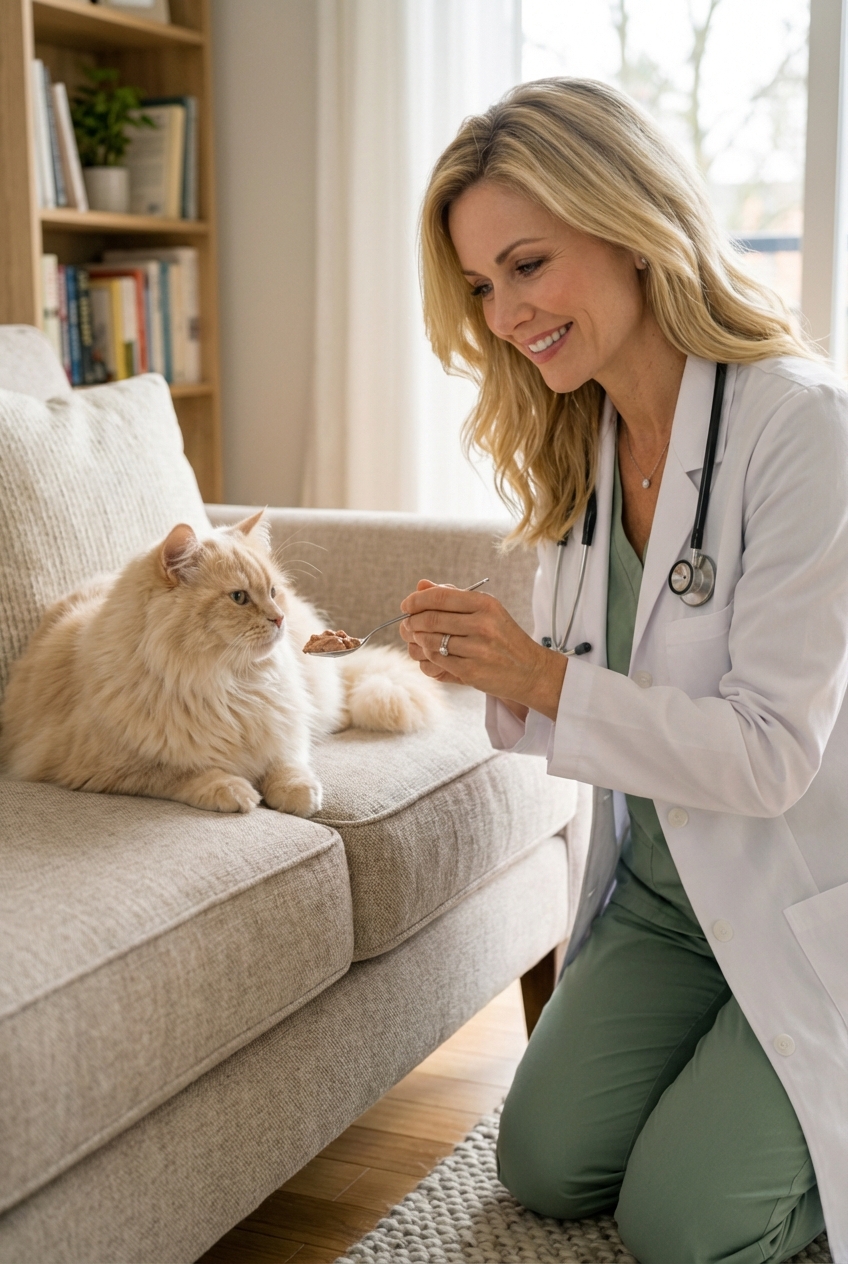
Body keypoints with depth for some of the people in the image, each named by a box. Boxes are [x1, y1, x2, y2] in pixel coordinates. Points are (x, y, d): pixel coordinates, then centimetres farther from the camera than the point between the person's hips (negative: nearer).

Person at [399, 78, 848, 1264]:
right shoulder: (574, 444, 0)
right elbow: (582, 695, 6)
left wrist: (545, 681, -26)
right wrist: (496, 671, -15)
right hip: (661, 891, 7)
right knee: (545, 1168, 2)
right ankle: (733, 1069, 28)